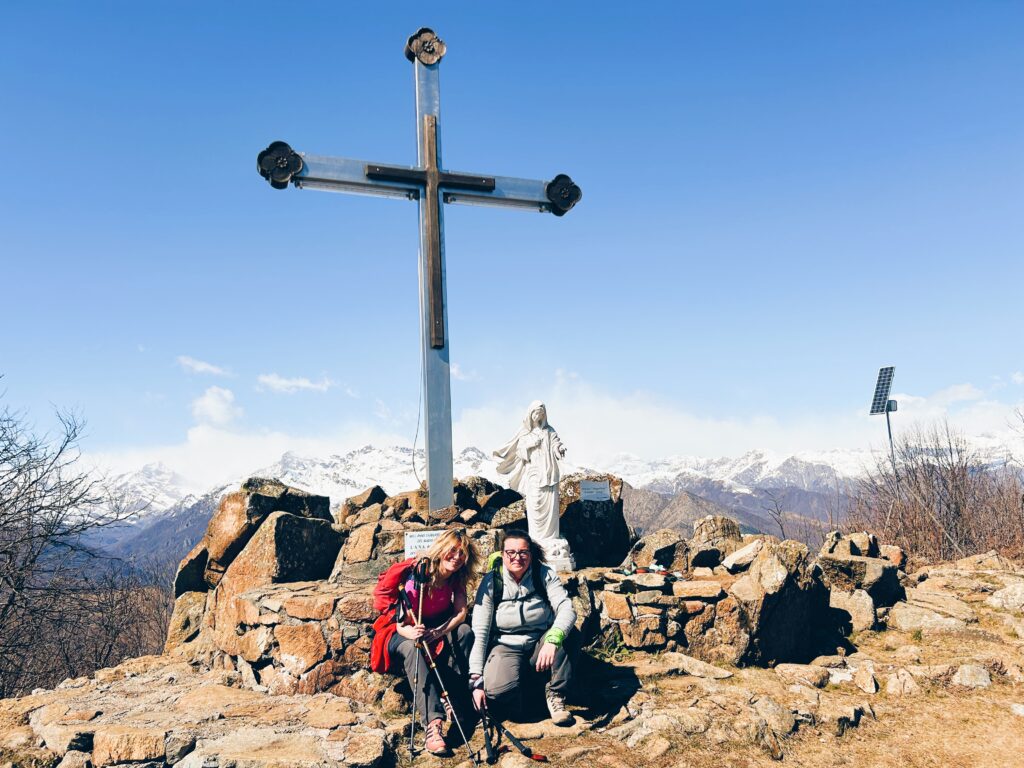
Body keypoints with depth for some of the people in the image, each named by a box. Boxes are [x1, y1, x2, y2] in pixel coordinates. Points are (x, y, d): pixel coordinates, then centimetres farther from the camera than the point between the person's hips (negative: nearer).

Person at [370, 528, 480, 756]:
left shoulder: (456, 579, -9)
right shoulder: (416, 576, -26)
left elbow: (461, 611, -17)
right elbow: (402, 624, -26)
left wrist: (439, 631, -35)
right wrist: (412, 633, -50)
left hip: (436, 629, 5)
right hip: (402, 633, -5)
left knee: (465, 632, -24)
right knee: (413, 648, -38)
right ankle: (433, 723, -50)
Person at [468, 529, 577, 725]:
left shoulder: (545, 575, -7)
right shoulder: (491, 582, -9)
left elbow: (567, 609, -21)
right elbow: (479, 631, -12)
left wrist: (552, 640, -41)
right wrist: (476, 679, -19)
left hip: (540, 645, 1)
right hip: (506, 646, -1)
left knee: (566, 633, -30)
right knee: (500, 691, -31)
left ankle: (556, 695, -12)